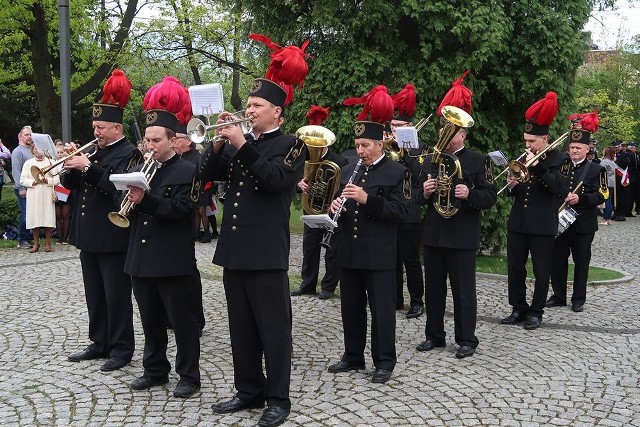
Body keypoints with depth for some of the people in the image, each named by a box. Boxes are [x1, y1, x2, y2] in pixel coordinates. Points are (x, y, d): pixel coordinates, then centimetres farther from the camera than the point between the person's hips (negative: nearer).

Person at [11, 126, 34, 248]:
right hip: (23, 189, -7)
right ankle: (22, 240, 1)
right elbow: (16, 172, -13)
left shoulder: (31, 150, 18)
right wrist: (21, 188, -18)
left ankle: (27, 238, 14)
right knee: (25, 214, -6)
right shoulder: (18, 151, -5)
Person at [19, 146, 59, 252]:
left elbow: (57, 179, 3)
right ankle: (36, 243, 11)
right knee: (34, 220, 0)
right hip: (33, 196, 1)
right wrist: (34, 182, -11)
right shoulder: (28, 163, 11)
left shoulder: (50, 162, 9)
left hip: (48, 195, -1)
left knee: (48, 219, -3)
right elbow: (22, 180, 4)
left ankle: (47, 243, 8)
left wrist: (47, 180, -14)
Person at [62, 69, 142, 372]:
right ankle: (100, 344, 26)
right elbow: (69, 184, 15)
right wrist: (70, 164, -4)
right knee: (94, 296, 15)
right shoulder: (93, 151, 15)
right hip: (88, 236, 8)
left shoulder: (129, 153, -10)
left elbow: (118, 188, -24)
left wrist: (88, 167, -24)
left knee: (117, 297, 0)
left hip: (113, 238, -8)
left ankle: (121, 349, 8)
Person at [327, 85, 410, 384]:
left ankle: (384, 362, 12)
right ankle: (353, 356, 26)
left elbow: (401, 212, -15)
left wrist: (367, 199, -23)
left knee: (382, 309, 2)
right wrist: (335, 207, -5)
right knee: (351, 308, 13)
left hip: (379, 256, -6)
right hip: (349, 253, 6)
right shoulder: (348, 171, 12)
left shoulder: (397, 172, -6)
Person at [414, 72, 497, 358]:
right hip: (433, 235, 5)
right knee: (433, 289, 11)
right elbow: (417, 198, 13)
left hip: (462, 238, -5)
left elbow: (491, 197, -6)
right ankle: (434, 335, 23)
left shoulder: (479, 161, -3)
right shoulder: (430, 161, 12)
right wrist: (425, 192, -9)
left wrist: (469, 194, -24)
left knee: (463, 291, 2)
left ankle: (467, 340, 12)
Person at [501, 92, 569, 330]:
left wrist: (537, 167, -22)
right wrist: (511, 186, -6)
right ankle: (518, 309, 20)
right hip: (517, 223, 5)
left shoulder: (559, 159, -4)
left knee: (541, 272, 4)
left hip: (543, 226, -5)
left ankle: (536, 312, 15)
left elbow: (561, 189, -19)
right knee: (515, 269, 8)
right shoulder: (523, 158, 11)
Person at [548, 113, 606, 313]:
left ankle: (578, 299, 15)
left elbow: (600, 196, -8)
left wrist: (580, 199, -22)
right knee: (558, 260, 7)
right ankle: (559, 296, 19)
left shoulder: (596, 170, -1)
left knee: (581, 261, 5)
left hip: (583, 223, -3)